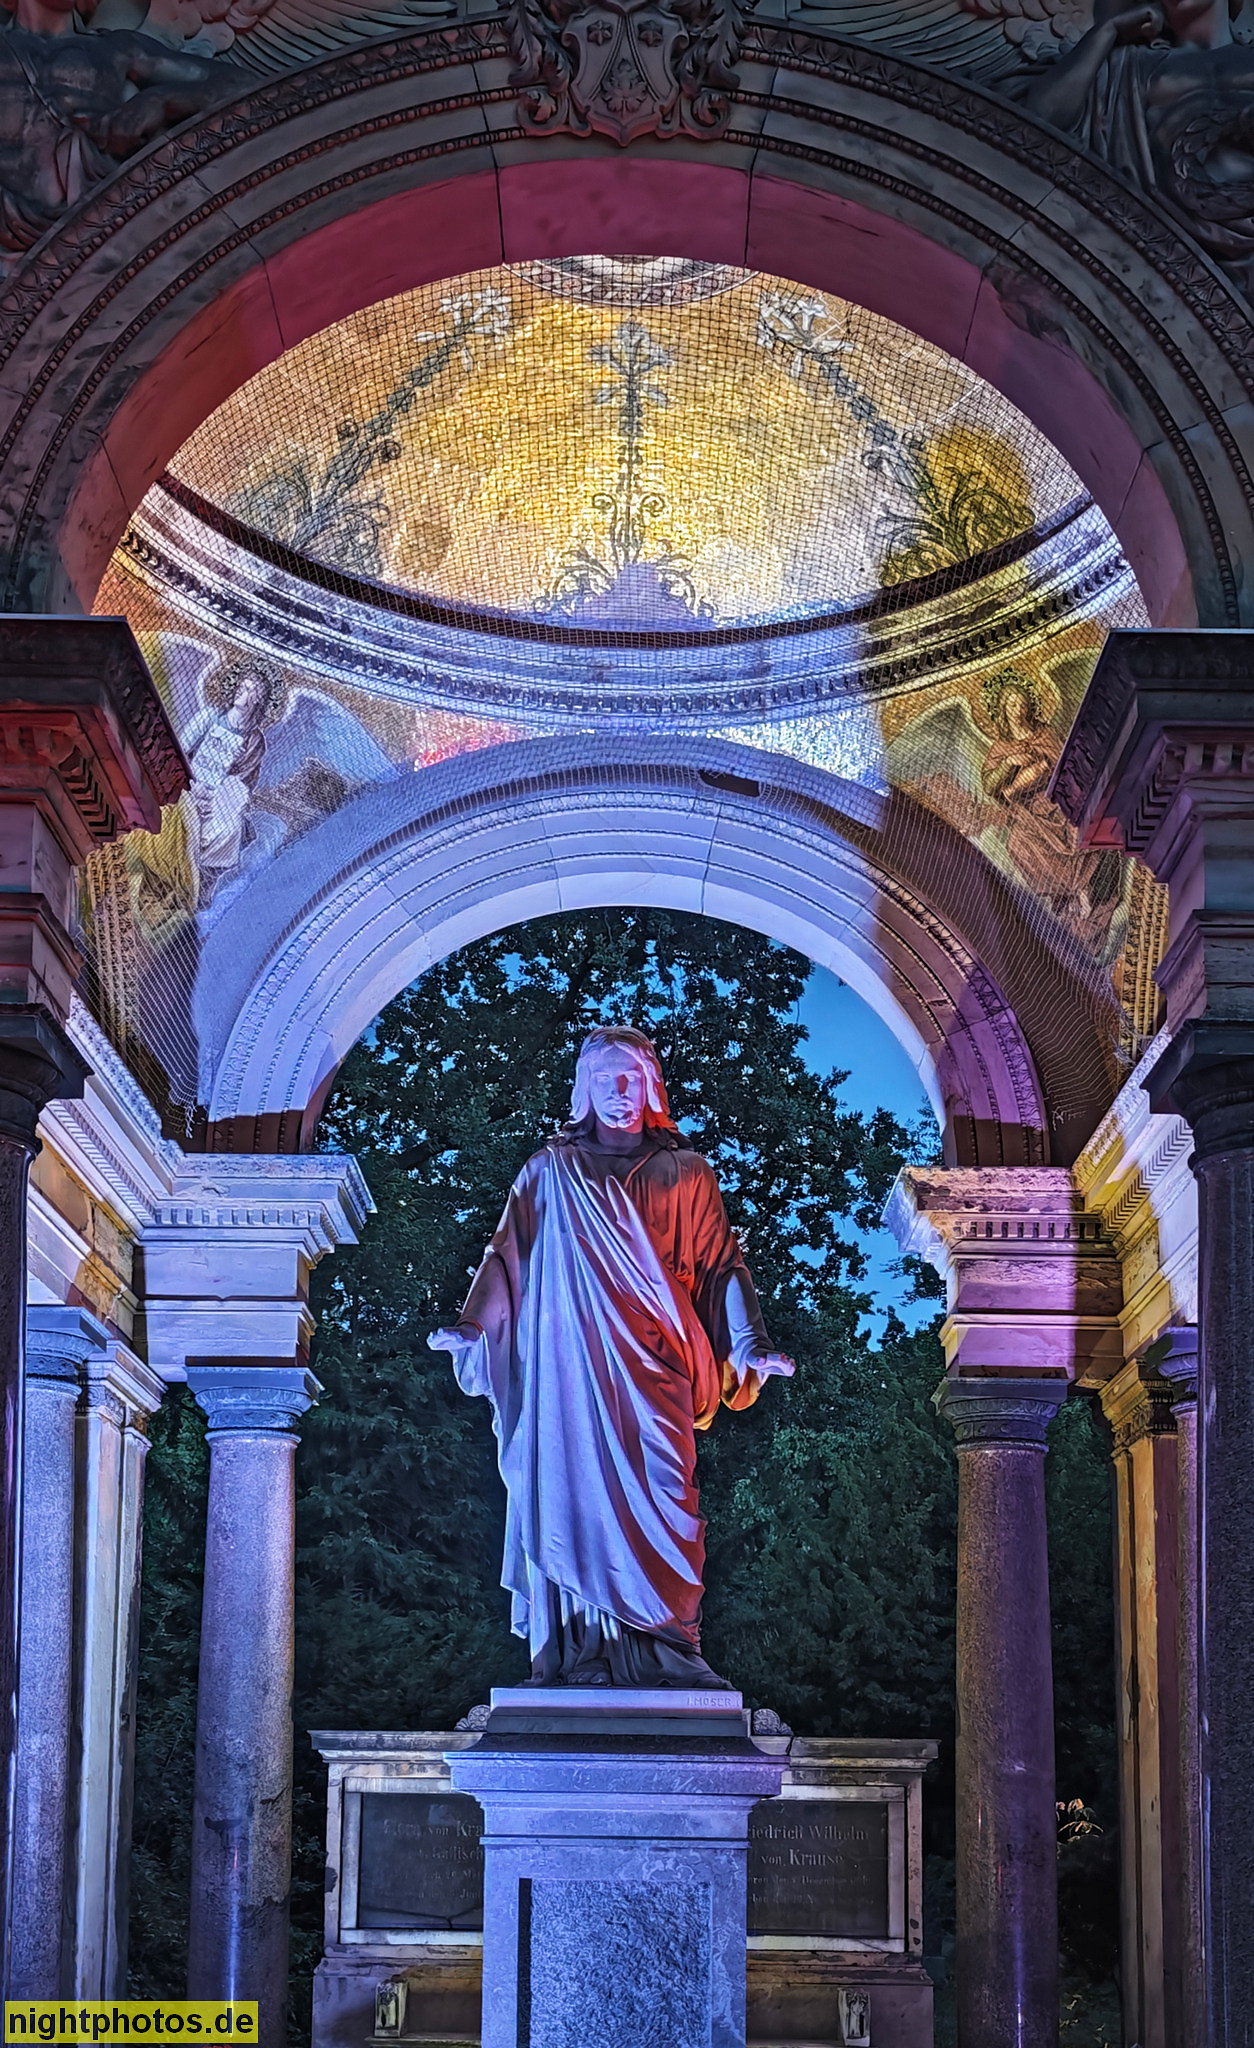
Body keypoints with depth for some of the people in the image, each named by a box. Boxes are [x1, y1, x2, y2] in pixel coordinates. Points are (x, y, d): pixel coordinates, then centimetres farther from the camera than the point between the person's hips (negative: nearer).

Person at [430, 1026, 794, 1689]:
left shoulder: (685, 1173, 14)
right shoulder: (551, 1171, 14)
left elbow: (722, 1265, 10)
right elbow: (508, 1255, 11)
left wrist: (750, 1344, -1)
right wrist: (472, 1328, -3)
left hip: (653, 1366, 0)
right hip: (572, 1361, 0)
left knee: (657, 1494, -10)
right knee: (574, 1488, -7)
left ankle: (660, 1648, -9)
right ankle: (578, 1653, -7)